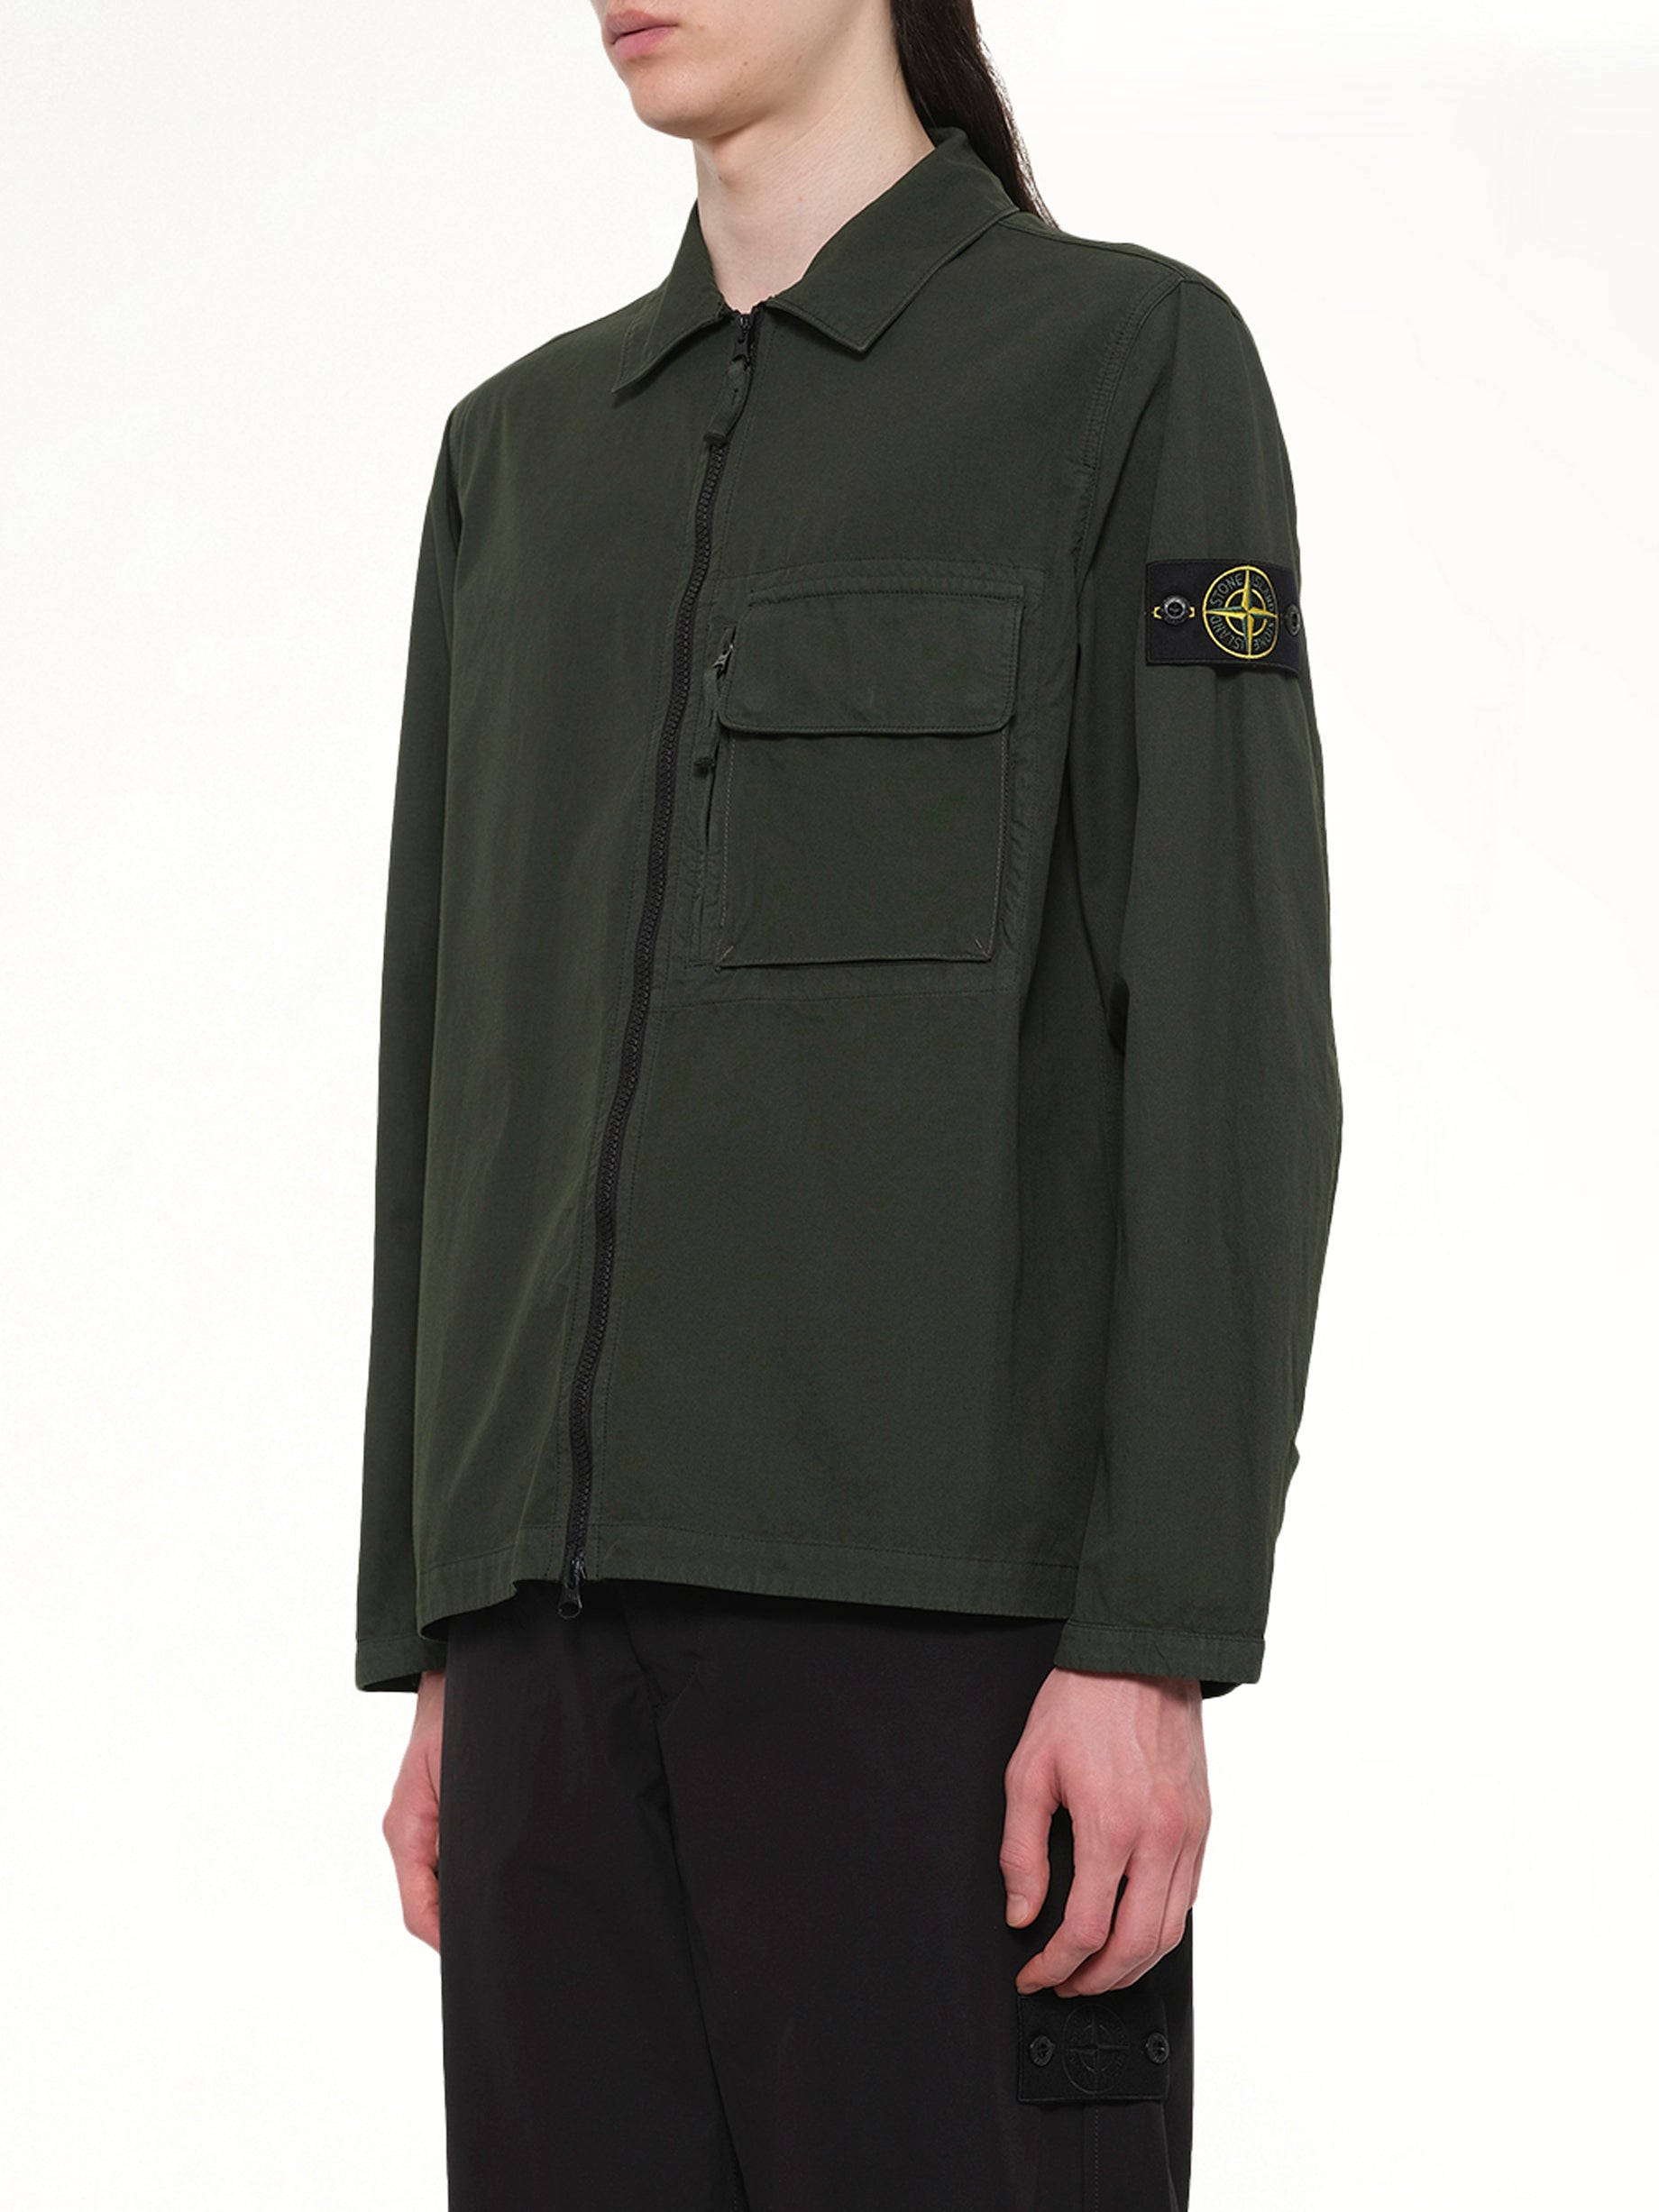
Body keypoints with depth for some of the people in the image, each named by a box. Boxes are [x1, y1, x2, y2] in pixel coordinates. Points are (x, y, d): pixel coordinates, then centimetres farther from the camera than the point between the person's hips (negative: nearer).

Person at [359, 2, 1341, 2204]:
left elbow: (1232, 1035, -7)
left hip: (950, 1567, -6)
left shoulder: (1134, 363, 0)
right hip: (592, 1582, 6)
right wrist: (440, 1652, 13)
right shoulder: (526, 455, 18)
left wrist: (1156, 1643, -15)